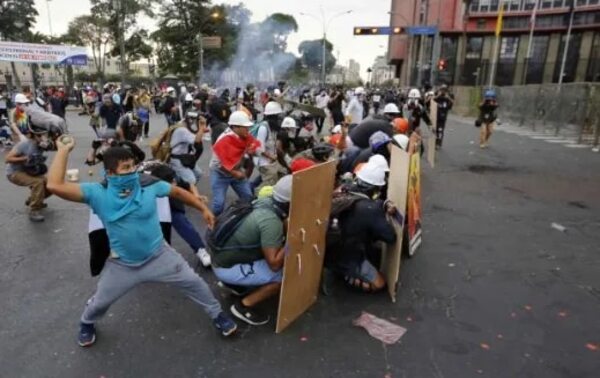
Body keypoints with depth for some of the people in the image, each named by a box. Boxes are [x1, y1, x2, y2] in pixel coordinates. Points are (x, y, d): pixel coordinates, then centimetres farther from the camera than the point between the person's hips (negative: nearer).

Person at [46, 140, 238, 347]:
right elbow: (55, 185, -30)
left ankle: (217, 314, 30)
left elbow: (178, 192, 0)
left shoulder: (149, 185, -16)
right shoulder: (97, 193, -19)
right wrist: (64, 150, -25)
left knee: (193, 282, 5)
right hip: (122, 264, 0)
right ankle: (87, 323, 57)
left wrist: (204, 209, 2)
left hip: (159, 256, 0)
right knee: (100, 301, 19)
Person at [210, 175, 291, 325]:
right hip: (227, 267, -9)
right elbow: (274, 264, -28)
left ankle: (234, 283, 21)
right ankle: (244, 306, 0)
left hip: (222, 255, 9)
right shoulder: (271, 221, -28)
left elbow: (281, 230, 10)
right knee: (284, 275, -14)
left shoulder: (266, 201, -4)